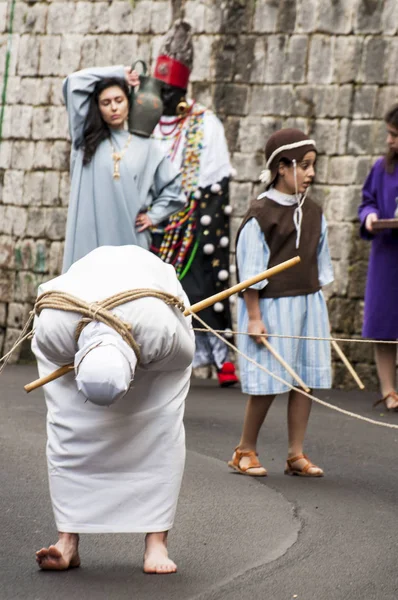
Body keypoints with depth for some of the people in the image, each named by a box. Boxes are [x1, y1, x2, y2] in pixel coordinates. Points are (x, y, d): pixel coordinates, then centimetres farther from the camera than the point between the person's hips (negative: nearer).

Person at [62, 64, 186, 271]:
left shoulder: (146, 148, 12)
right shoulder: (87, 138, 12)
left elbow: (173, 188, 21)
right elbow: (74, 83, 10)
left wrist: (153, 216, 10)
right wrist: (117, 73, 15)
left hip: (129, 240, 0)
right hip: (89, 239, 0)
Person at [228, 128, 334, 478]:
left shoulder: (313, 214, 8)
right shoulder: (261, 215, -10)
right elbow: (251, 271, -9)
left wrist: (321, 311, 15)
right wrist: (254, 317, -11)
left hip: (308, 304, 6)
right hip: (272, 306, -6)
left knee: (306, 379, 4)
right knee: (269, 383, -2)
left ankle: (296, 454, 13)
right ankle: (246, 451, 14)